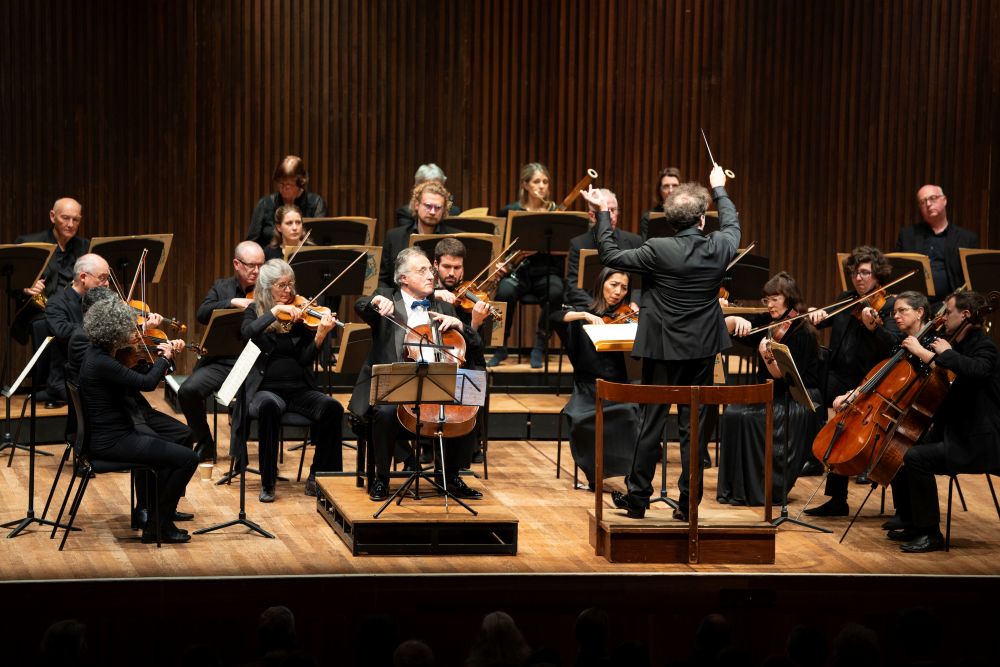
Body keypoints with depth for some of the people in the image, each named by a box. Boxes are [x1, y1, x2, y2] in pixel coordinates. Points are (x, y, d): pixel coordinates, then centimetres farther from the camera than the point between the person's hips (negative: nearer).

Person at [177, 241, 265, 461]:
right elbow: (202, 314, -4)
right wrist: (232, 302, -17)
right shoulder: (221, 287, 12)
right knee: (188, 390, -22)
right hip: (222, 361, 2)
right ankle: (205, 444, 1)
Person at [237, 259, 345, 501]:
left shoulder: (299, 315, 8)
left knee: (333, 407, -27)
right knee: (269, 406, -38)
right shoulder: (255, 311, 7)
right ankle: (267, 482, -25)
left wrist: (320, 335, -18)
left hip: (299, 390, 2)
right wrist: (275, 311, -22)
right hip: (266, 389, -2)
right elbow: (248, 332, -17)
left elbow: (305, 359, -1)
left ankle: (318, 476, -13)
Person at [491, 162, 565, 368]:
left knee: (555, 293, -34)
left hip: (546, 272, 0)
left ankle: (540, 346, -18)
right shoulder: (510, 212, 6)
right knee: (505, 292, -34)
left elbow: (562, 248, 0)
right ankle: (501, 347, -14)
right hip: (517, 272, 0)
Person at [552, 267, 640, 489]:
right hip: (588, 390, 0)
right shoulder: (582, 315, 9)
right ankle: (593, 472, -6)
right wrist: (585, 315, -24)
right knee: (581, 419, -29)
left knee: (628, 414, -31)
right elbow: (556, 317, -11)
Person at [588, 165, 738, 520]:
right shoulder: (719, 247, -6)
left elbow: (610, 256, -7)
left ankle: (637, 497, 13)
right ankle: (688, 502, 9)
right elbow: (732, 224, 18)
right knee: (693, 425, 7)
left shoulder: (659, 251, -17)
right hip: (702, 348, 2)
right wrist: (719, 189, 34)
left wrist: (602, 213, 2)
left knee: (651, 421, 6)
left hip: (662, 348, -2)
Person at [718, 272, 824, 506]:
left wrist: (768, 357, -36)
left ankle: (765, 489, -16)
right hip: (771, 396, 7)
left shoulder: (803, 334, -13)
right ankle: (735, 486, -13)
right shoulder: (765, 322, 6)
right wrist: (739, 320, -15)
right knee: (732, 414, -19)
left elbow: (785, 377, -19)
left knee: (749, 418, -28)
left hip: (798, 402, -7)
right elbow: (725, 325, 6)